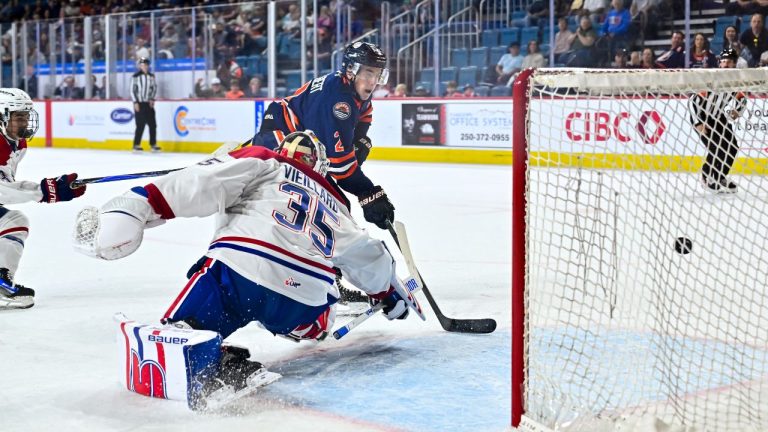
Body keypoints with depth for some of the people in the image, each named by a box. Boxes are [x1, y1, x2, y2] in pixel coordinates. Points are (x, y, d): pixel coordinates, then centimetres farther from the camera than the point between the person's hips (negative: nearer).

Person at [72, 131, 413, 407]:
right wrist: (390, 292, 62)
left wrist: (138, 205, -7)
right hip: (302, 304, 5)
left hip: (239, 272, -5)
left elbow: (203, 183, 2)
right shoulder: (335, 204, 33)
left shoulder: (264, 160, 19)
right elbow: (368, 254, 43)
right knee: (316, 320, 38)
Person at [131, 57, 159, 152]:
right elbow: (132, 90, -7)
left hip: (149, 104, 5)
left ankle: (153, 144, 10)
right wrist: (135, 103, -12)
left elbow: (154, 88, 14)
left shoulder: (151, 76, 8)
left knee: (153, 124, 2)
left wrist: (152, 99, 1)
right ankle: (136, 145, 2)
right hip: (139, 103, -5)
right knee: (140, 125, -6)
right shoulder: (136, 76, -7)